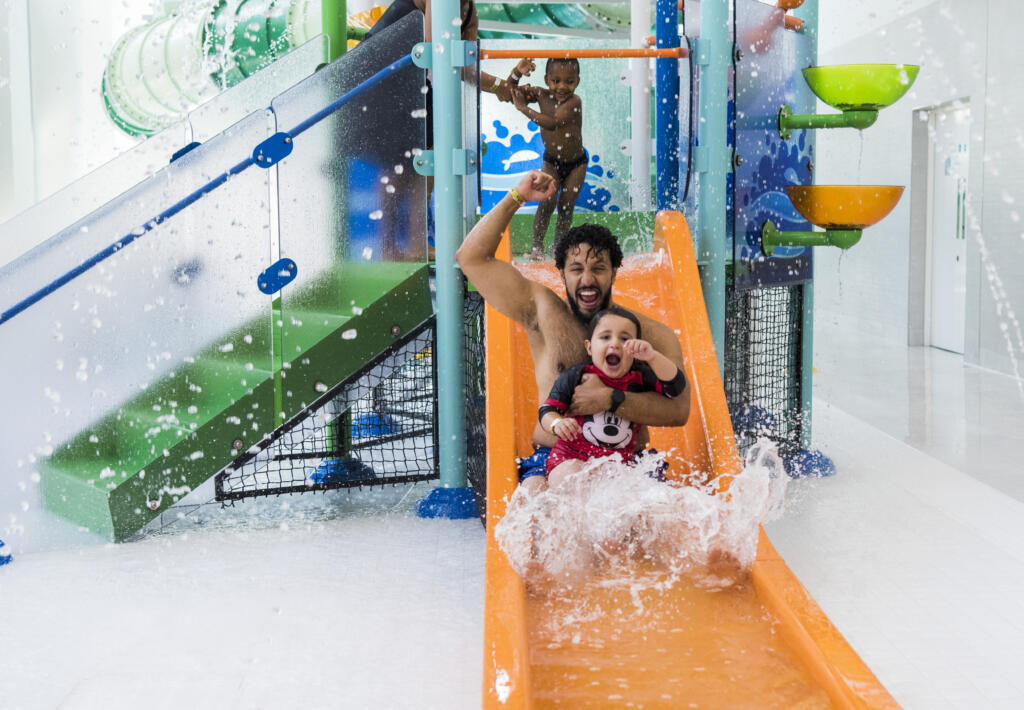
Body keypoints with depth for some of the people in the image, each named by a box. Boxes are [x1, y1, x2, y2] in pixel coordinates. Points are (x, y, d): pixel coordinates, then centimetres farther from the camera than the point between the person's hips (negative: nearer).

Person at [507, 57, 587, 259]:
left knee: (566, 206, 2)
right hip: (551, 161, 2)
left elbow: (552, 123, -36)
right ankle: (537, 245, 0)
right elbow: (510, 92, -1)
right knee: (547, 202, -11)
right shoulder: (542, 95, -10)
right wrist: (517, 72, -21)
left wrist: (523, 108, -30)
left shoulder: (574, 102, -24)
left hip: (576, 163, -2)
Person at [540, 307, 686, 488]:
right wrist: (557, 423, -23)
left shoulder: (639, 378, 7)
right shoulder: (575, 376, 1)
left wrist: (652, 356, -22)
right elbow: (548, 409, 3)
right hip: (571, 457, -2)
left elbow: (675, 385, -7)